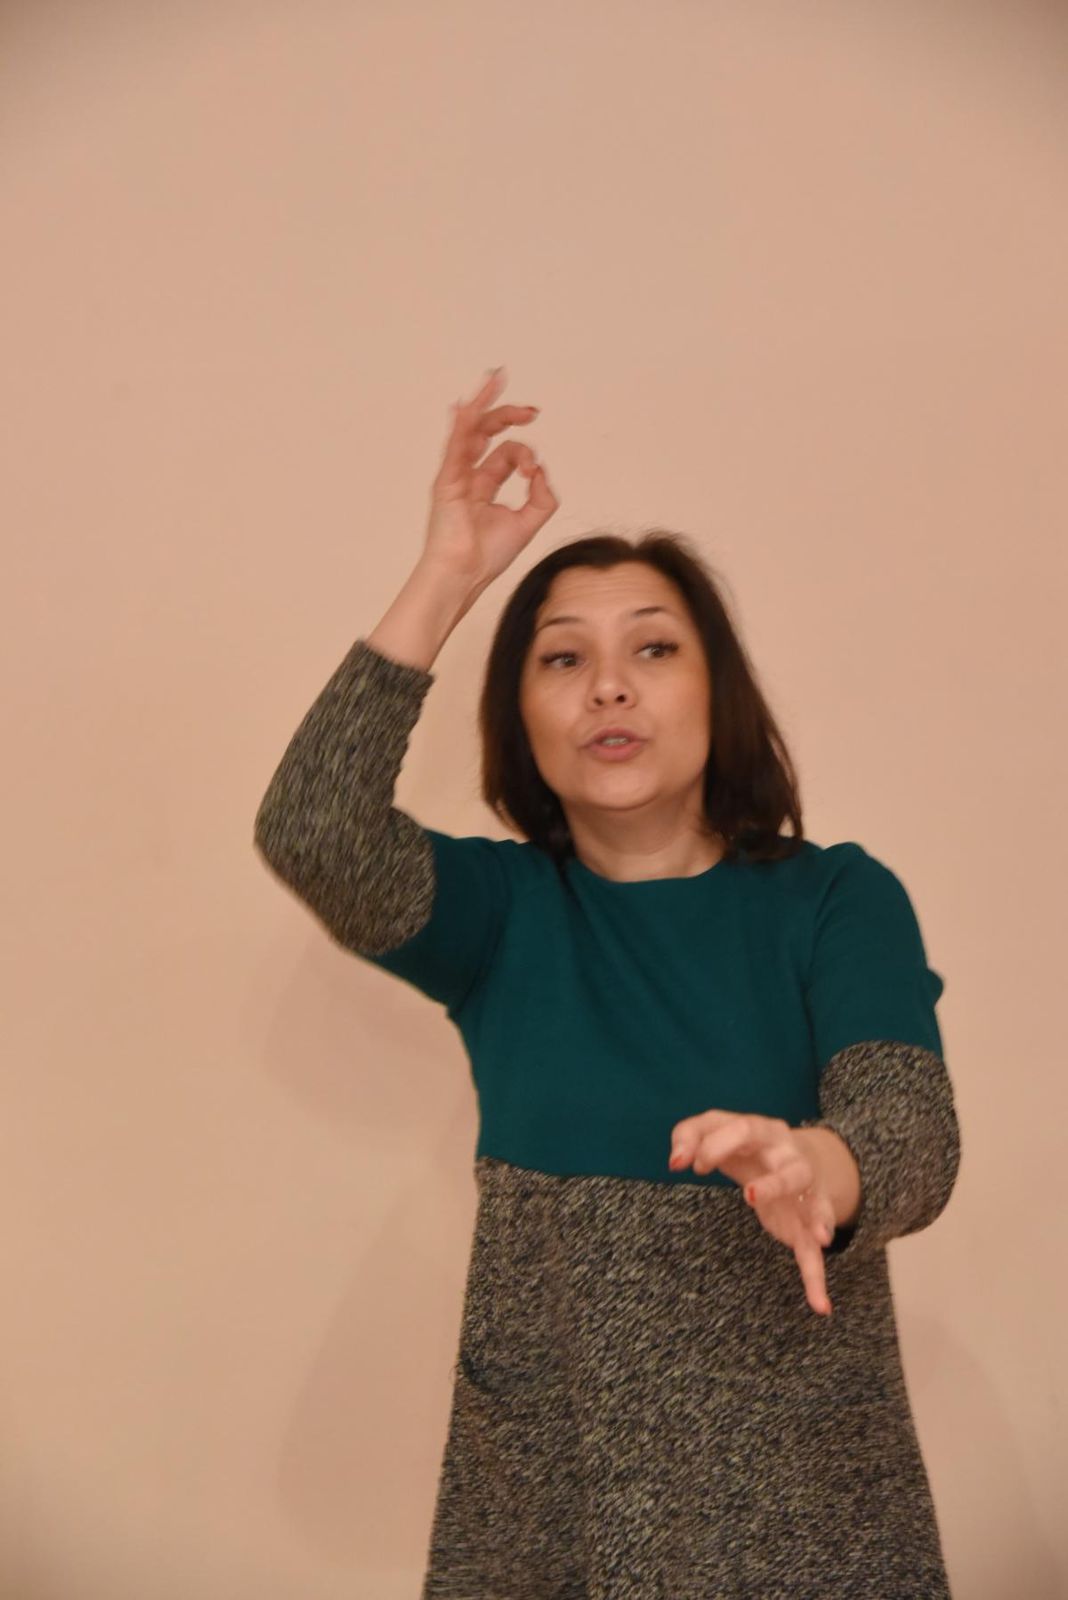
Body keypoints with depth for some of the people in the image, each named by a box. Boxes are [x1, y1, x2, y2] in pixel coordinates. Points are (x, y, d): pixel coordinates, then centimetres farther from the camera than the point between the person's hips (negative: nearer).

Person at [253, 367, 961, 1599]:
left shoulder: (837, 898, -5)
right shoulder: (499, 906, 0)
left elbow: (914, 1131, -20)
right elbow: (310, 832, -18)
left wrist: (818, 1170, -43)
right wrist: (445, 576, -19)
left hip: (800, 1475, -1)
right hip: (542, 1472, 2)